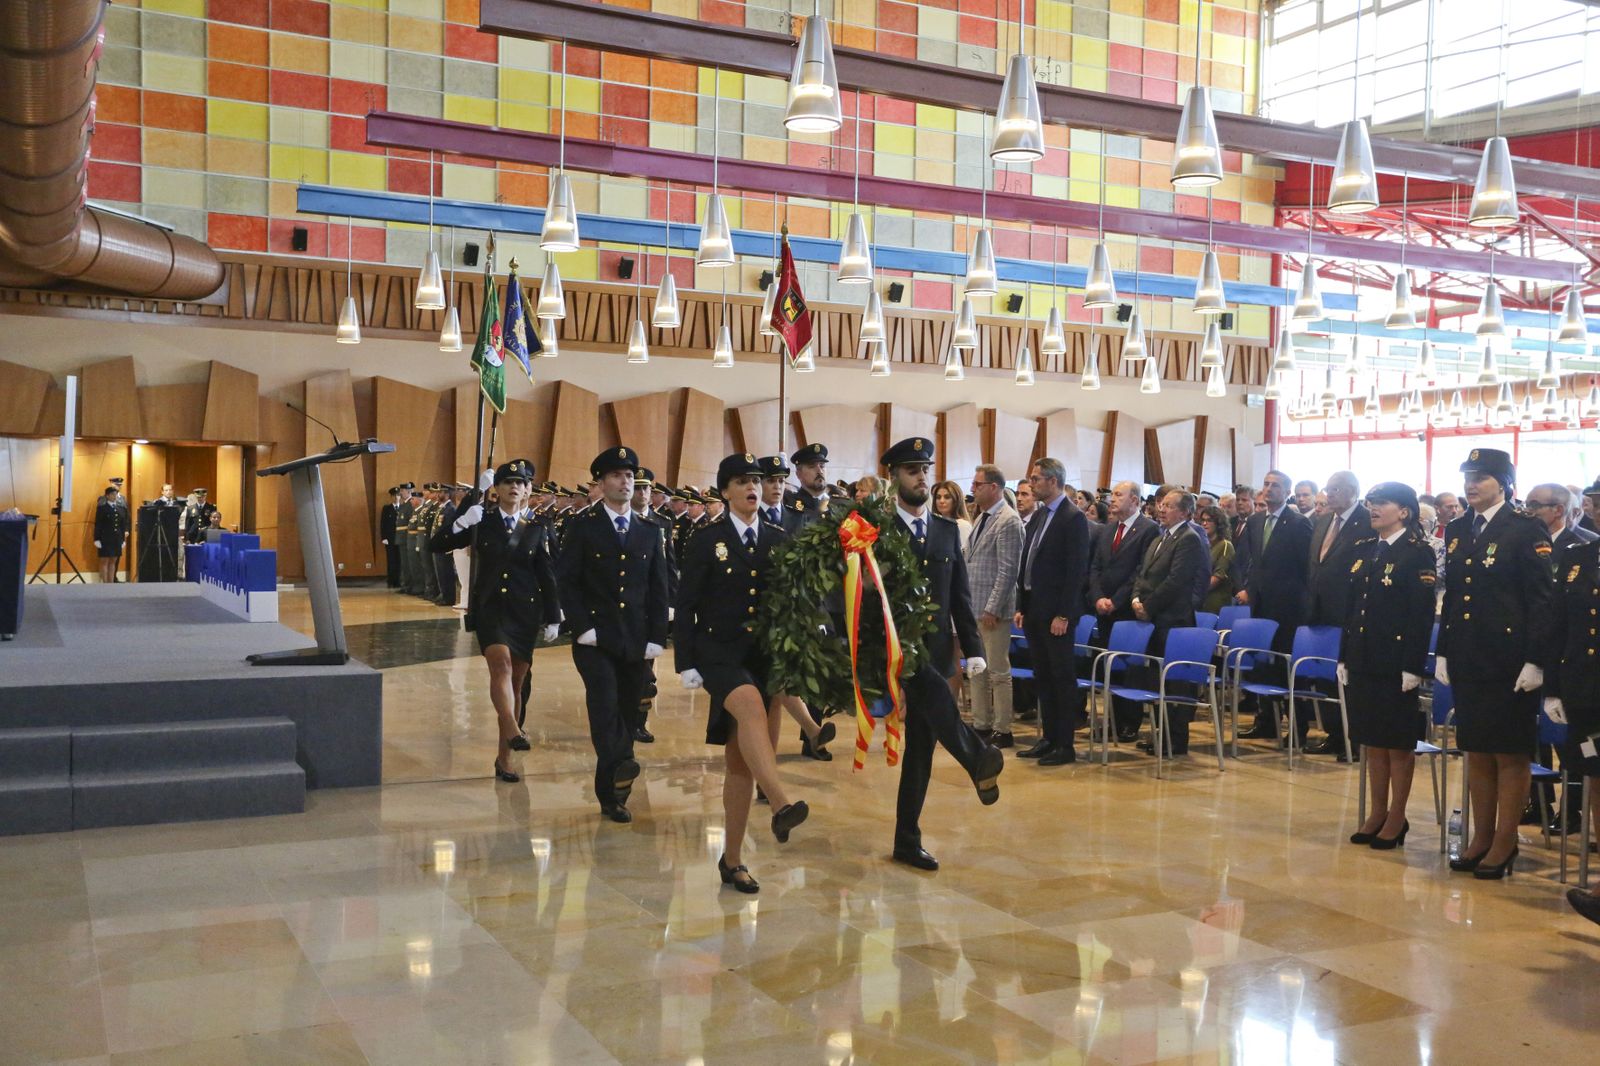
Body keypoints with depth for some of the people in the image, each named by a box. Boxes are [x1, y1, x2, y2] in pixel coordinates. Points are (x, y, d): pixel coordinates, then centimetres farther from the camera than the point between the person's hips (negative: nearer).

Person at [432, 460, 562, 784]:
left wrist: (553, 619, 4)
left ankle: (504, 757, 15)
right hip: (489, 608, -2)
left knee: (515, 681, 6)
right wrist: (462, 522, -18)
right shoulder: (482, 522, 3)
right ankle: (512, 731, -42)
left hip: (525, 612, 2)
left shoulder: (537, 529, 6)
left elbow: (548, 577, 6)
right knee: (501, 663, -28)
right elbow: (438, 545, -3)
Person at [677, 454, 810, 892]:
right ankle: (781, 805, -45)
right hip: (719, 654, -3)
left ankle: (732, 860, 14)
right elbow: (685, 606, -1)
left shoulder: (778, 540, 9)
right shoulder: (706, 541, 0)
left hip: (765, 655, 3)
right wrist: (687, 664, -7)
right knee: (751, 706, -36)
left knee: (740, 762, 6)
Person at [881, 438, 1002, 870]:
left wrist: (974, 649, 2)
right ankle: (978, 760, -37)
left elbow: (961, 596, 11)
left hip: (936, 649, 4)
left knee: (920, 748, 6)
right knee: (931, 688, -37)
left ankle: (907, 841, 14)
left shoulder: (947, 530, 11)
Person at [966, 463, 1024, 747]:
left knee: (998, 671, -1)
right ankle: (981, 725, 23)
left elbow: (1008, 570, -18)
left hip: (992, 609, -9)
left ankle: (1002, 731, 7)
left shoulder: (1008, 521, -14)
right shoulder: (982, 518, 14)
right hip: (973, 606, 9)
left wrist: (992, 608, -19)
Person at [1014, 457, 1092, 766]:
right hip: (1033, 610, 8)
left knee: (1063, 677, -1)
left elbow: (1077, 570, -15)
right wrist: (1021, 607, 12)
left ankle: (1065, 745, 5)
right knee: (1042, 677, 12)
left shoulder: (1073, 518, -11)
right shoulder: (1037, 517, 14)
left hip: (1056, 612, -8)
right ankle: (1049, 738, 20)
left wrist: (1063, 615, -18)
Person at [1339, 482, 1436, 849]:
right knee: (1371, 739, 12)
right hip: (1362, 659, 6)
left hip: (1396, 662, -6)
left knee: (1398, 742, 3)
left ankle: (1396, 817, 13)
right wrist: (1344, 657, 10)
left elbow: (1423, 615, -12)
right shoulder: (1361, 551, 11)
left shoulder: (1418, 553, -8)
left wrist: (1413, 667, -16)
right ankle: (1377, 813, 21)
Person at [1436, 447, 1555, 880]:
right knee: (1476, 750, 12)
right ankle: (1481, 838, 21)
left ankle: (1505, 843, 12)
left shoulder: (1526, 530, -7)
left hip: (1508, 660, -6)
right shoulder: (1457, 531, 10)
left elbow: (1542, 599, -11)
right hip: (1467, 658, 6)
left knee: (1510, 753, 3)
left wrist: (1535, 661, -15)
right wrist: (1443, 653, 11)